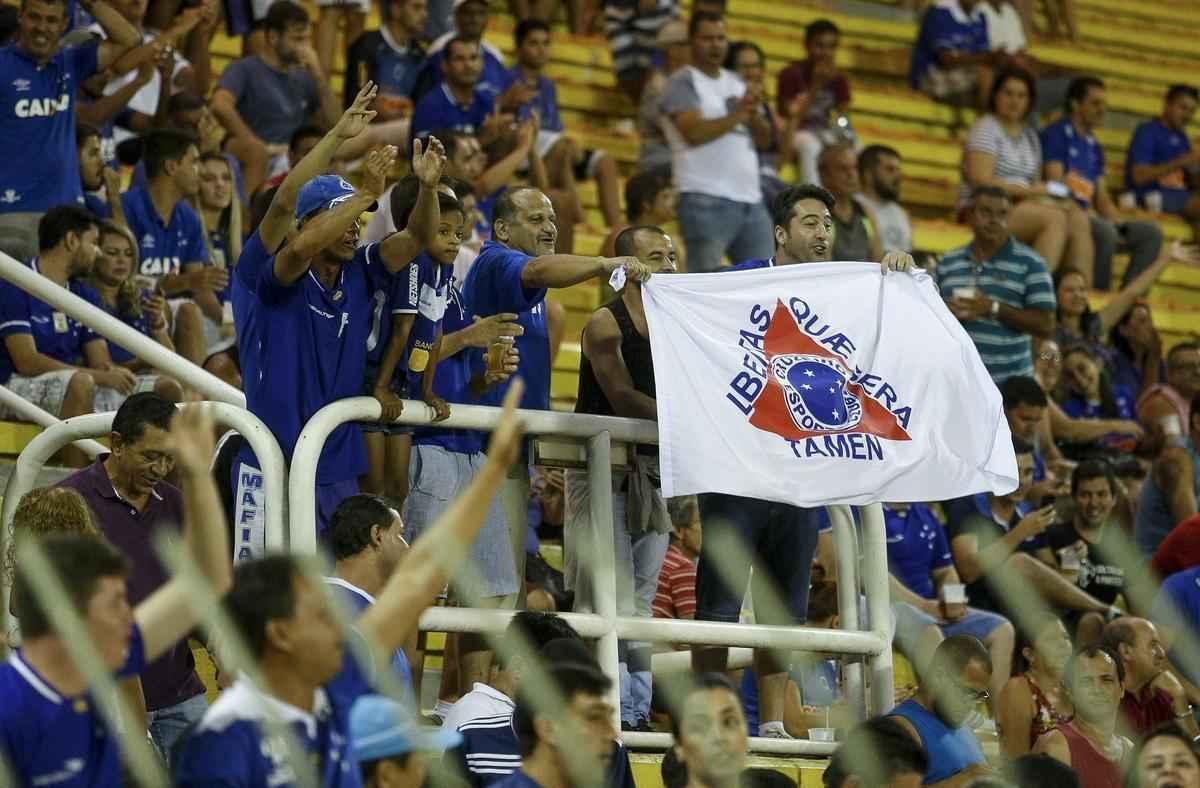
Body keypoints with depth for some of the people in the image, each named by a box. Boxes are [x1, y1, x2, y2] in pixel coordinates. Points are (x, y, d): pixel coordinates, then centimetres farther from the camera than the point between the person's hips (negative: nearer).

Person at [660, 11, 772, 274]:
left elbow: (764, 139, 13)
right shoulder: (682, 82, -2)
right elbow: (694, 132, -18)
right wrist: (737, 115, -13)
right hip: (706, 200, -7)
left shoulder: (737, 84, 19)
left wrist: (752, 115, -6)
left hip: (750, 199, 7)